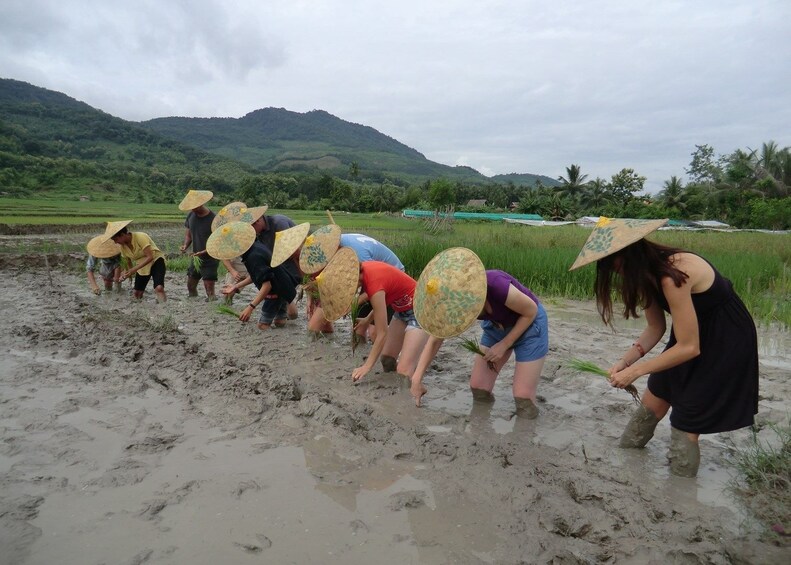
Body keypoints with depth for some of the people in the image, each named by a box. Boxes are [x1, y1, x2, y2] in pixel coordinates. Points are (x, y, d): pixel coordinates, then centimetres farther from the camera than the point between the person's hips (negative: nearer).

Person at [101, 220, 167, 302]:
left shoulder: (140, 237, -24)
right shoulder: (123, 246, -3)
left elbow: (150, 257, -26)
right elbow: (129, 264, 6)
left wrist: (134, 269, -29)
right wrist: (125, 274, -14)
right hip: (141, 266, 7)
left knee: (159, 288, -30)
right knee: (136, 294, 2)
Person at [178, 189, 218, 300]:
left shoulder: (213, 219, -20)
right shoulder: (191, 216, 0)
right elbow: (188, 233, 12)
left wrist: (203, 252, -29)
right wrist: (185, 245, -8)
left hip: (210, 259, -7)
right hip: (195, 258, 7)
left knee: (209, 290, -8)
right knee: (190, 286, 16)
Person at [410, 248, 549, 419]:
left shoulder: (496, 287, -40)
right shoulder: (453, 299, -22)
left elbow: (531, 311, -20)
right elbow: (435, 340, -12)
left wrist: (504, 345, -18)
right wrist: (417, 378, -17)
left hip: (529, 324, -5)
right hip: (496, 326, 5)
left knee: (523, 399, -9)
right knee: (479, 390, 0)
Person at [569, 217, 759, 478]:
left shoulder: (671, 277, -33)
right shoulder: (648, 273, -5)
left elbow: (689, 347, -29)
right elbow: (655, 327, 2)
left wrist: (635, 371, -22)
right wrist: (625, 361, -10)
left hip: (726, 344, -8)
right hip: (693, 334, 8)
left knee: (686, 423, -1)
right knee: (652, 403, 12)